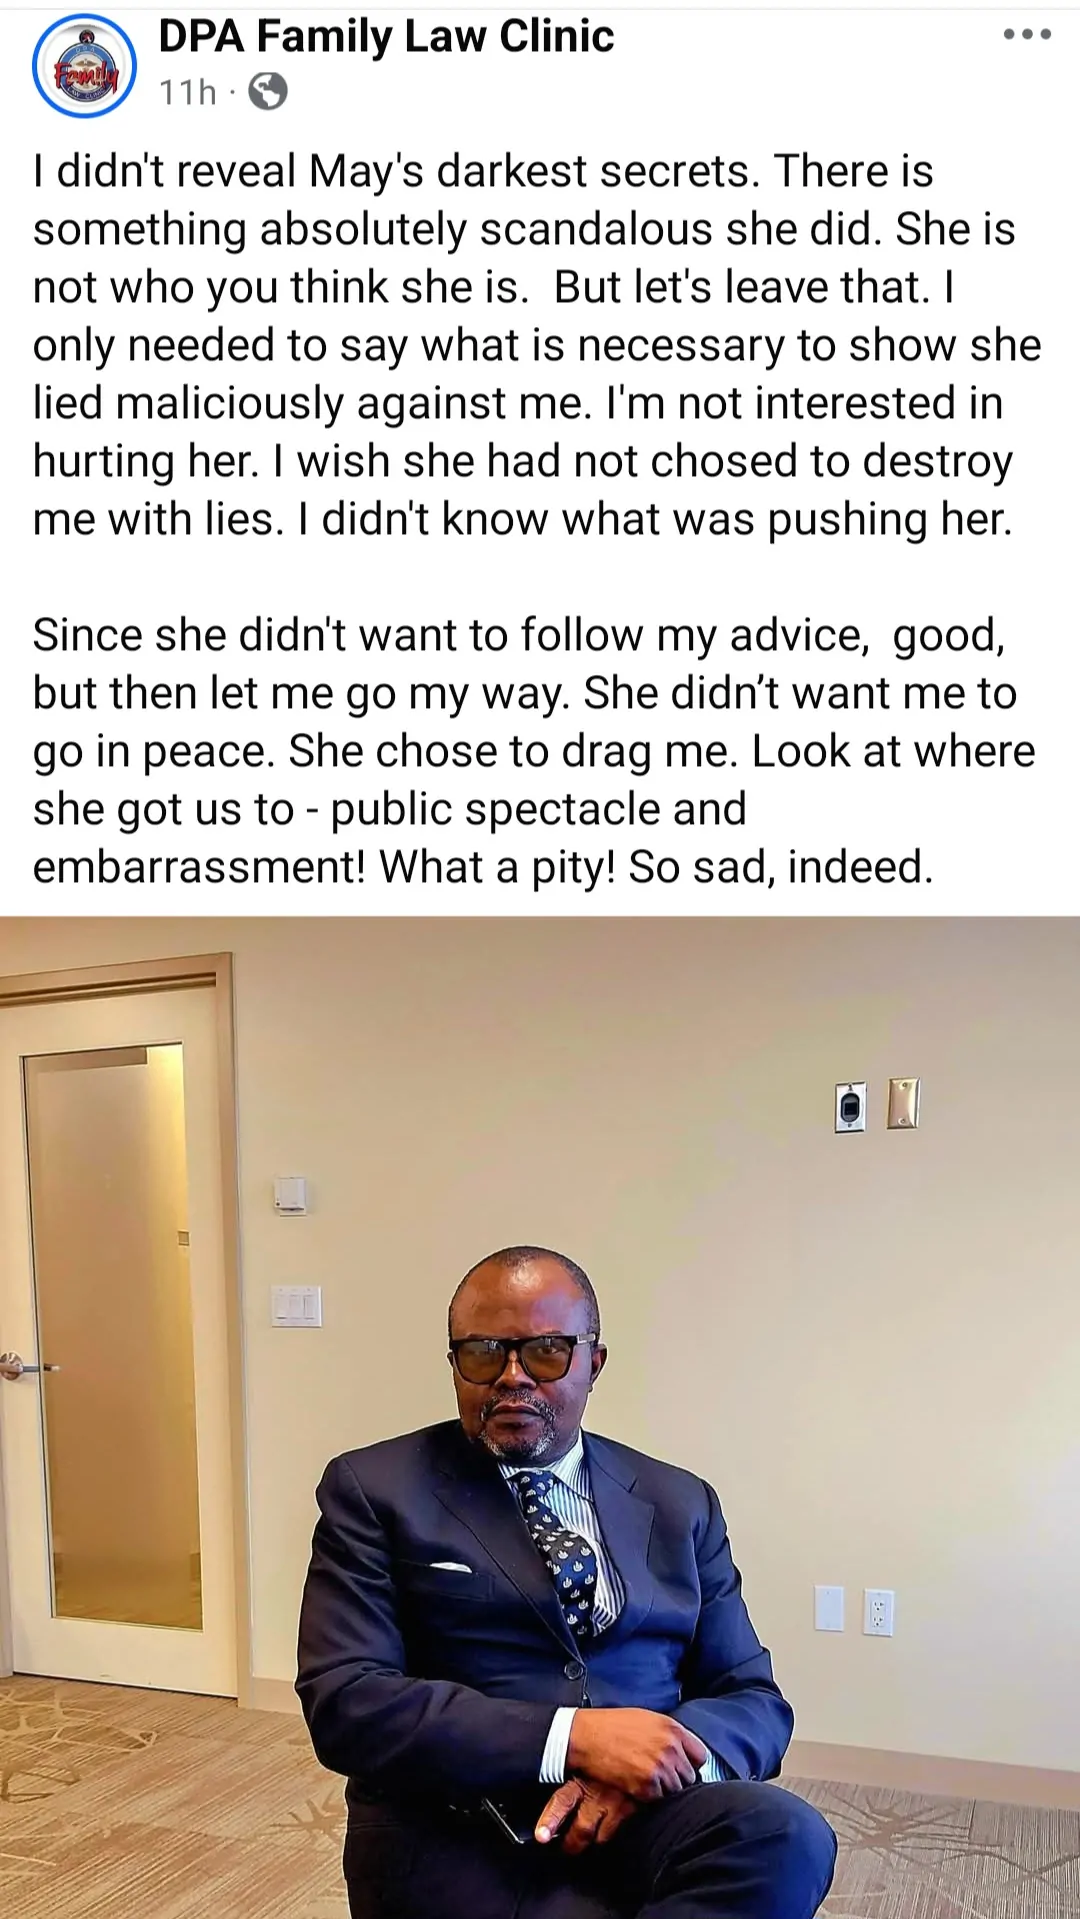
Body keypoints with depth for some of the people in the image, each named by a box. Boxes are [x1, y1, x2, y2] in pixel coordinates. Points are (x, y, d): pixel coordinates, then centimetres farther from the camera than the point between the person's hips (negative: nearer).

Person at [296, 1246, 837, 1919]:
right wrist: (574, 1738, -17)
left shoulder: (679, 1505, 15)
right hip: (453, 1834, -4)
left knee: (785, 1835, -30)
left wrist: (662, 1753, -11)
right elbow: (345, 1703, -7)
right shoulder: (376, 1490, 4)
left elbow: (754, 1701, 13)